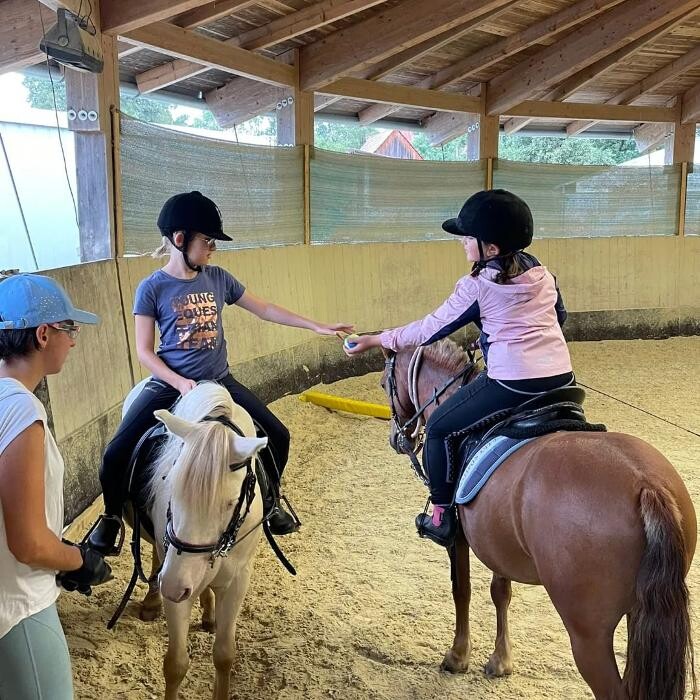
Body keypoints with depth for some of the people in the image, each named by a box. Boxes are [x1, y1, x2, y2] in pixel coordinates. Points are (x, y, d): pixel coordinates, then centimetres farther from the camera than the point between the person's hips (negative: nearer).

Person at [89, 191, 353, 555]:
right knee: (117, 452, -17)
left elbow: (265, 310, 9)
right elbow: (144, 351, -8)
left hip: (219, 382, 4)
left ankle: (271, 501, 27)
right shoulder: (152, 288, -9)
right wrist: (180, 383, -22)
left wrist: (318, 326, 6)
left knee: (277, 436, -1)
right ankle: (112, 516, 13)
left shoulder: (218, 278, 2)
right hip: (170, 385, -4)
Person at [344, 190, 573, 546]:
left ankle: (443, 517, 16)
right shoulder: (540, 271, 12)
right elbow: (560, 315, 25)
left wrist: (377, 340, 9)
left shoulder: (477, 286, -6)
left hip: (513, 382, -8)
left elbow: (431, 329, 0)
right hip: (562, 377, 8)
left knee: (439, 427, 10)